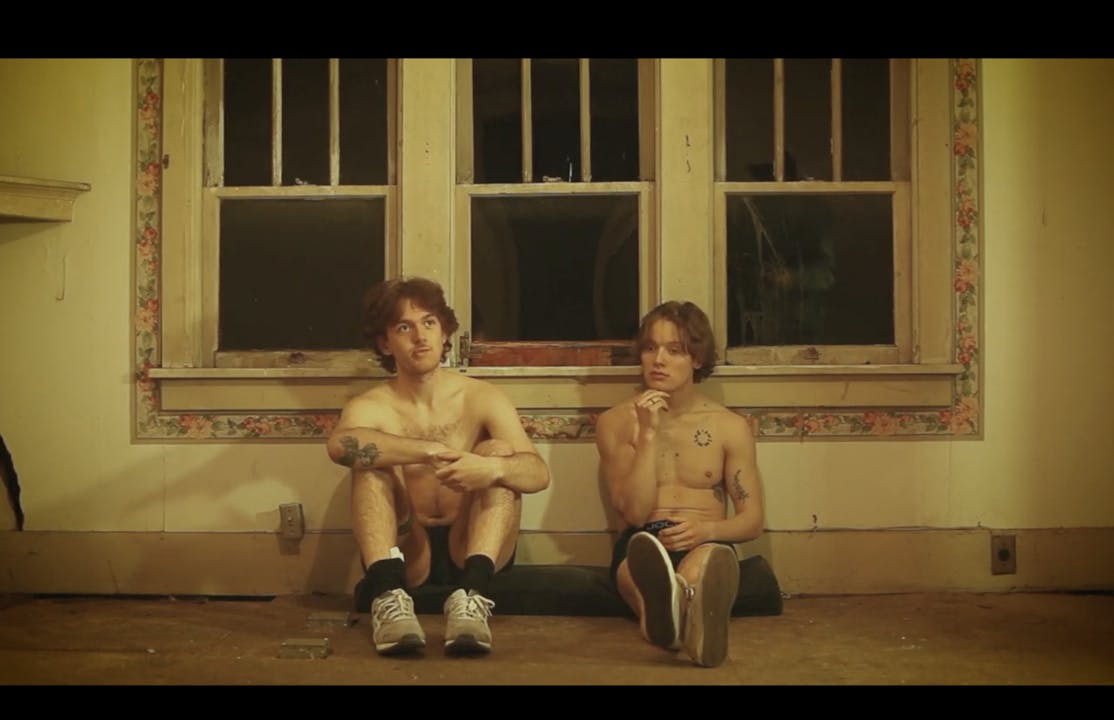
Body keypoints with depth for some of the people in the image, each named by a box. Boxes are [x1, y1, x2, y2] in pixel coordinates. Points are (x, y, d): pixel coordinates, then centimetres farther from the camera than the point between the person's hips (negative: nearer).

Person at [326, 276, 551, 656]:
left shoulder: (483, 398, 0)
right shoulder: (370, 407, -3)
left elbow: (539, 472, -15)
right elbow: (339, 444, -29)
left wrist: (494, 466, -38)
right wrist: (433, 452, -37)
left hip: (472, 551, 1)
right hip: (404, 555, 0)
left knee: (499, 451, -21)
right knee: (372, 460, -21)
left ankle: (470, 594, -41)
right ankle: (389, 594, -42)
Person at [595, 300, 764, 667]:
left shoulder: (731, 427, 11)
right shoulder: (616, 422, 8)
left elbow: (752, 520, 8)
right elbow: (633, 513, -2)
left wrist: (708, 530, -15)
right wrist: (648, 433, -10)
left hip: (707, 544, 1)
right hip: (642, 544, -1)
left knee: (706, 560, -39)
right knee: (641, 547, -40)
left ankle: (670, 608, -74)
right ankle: (685, 612, -76)